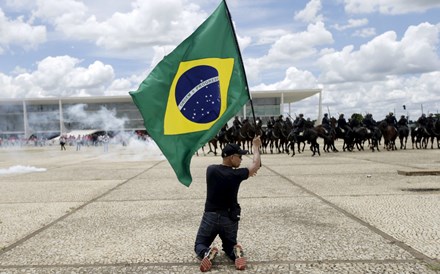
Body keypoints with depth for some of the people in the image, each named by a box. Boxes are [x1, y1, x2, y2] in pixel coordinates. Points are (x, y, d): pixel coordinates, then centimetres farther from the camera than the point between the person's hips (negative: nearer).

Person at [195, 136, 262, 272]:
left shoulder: (211, 169, -9)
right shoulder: (236, 174, -17)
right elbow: (256, 165, 0)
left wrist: (245, 173, 19)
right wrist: (256, 146, 14)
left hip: (210, 216, 1)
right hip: (229, 218, -1)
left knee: (199, 245, 16)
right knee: (229, 245, 22)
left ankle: (206, 252, -19)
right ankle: (235, 252, -13)